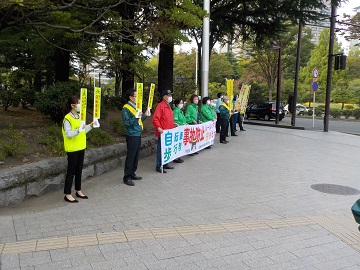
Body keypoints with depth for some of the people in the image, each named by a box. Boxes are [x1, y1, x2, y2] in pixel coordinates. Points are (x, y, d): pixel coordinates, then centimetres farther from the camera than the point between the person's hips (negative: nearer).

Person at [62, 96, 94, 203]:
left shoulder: (79, 117, 10)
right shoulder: (67, 119, -15)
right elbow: (68, 134, -22)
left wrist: (90, 126, 4)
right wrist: (78, 130, -35)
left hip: (81, 148, 8)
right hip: (72, 149, -8)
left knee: (79, 170, 16)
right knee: (71, 171, 0)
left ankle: (78, 191, 28)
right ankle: (67, 194, 9)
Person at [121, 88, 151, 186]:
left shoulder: (135, 107, 14)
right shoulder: (126, 108, -12)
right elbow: (127, 122, -19)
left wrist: (145, 115, 8)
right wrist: (136, 117, -28)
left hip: (138, 134, 9)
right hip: (132, 135, -9)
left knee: (136, 156, 13)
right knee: (130, 157, -5)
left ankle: (132, 174, 24)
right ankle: (126, 177, 2)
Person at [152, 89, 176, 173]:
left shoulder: (168, 106, 17)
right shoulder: (160, 106, -12)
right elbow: (155, 119, -20)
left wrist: (173, 124, 19)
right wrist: (158, 128, -30)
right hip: (163, 133, -9)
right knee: (161, 149, -4)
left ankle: (165, 164, 26)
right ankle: (159, 167, 3)